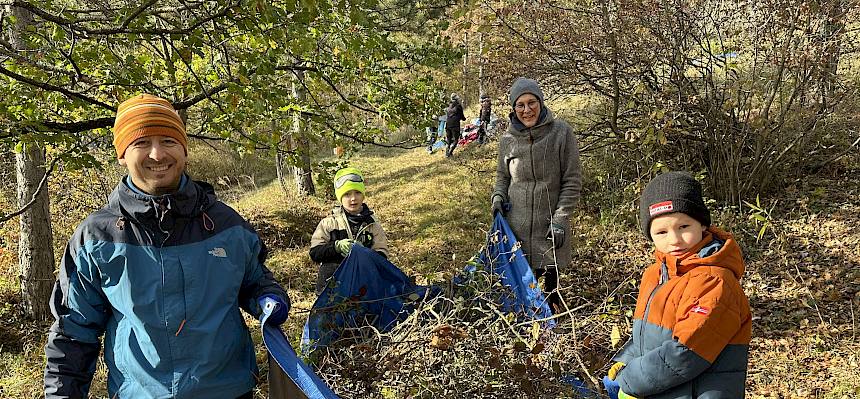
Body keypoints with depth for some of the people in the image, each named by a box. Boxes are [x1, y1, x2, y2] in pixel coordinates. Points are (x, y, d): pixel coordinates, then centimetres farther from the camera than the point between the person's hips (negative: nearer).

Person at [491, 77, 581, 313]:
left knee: (551, 273, 10)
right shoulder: (508, 139, 1)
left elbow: (572, 180, -6)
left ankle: (554, 311, 34)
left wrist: (561, 218, -11)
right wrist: (498, 195, -1)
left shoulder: (561, 132, -9)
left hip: (550, 222, -2)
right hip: (517, 222, 2)